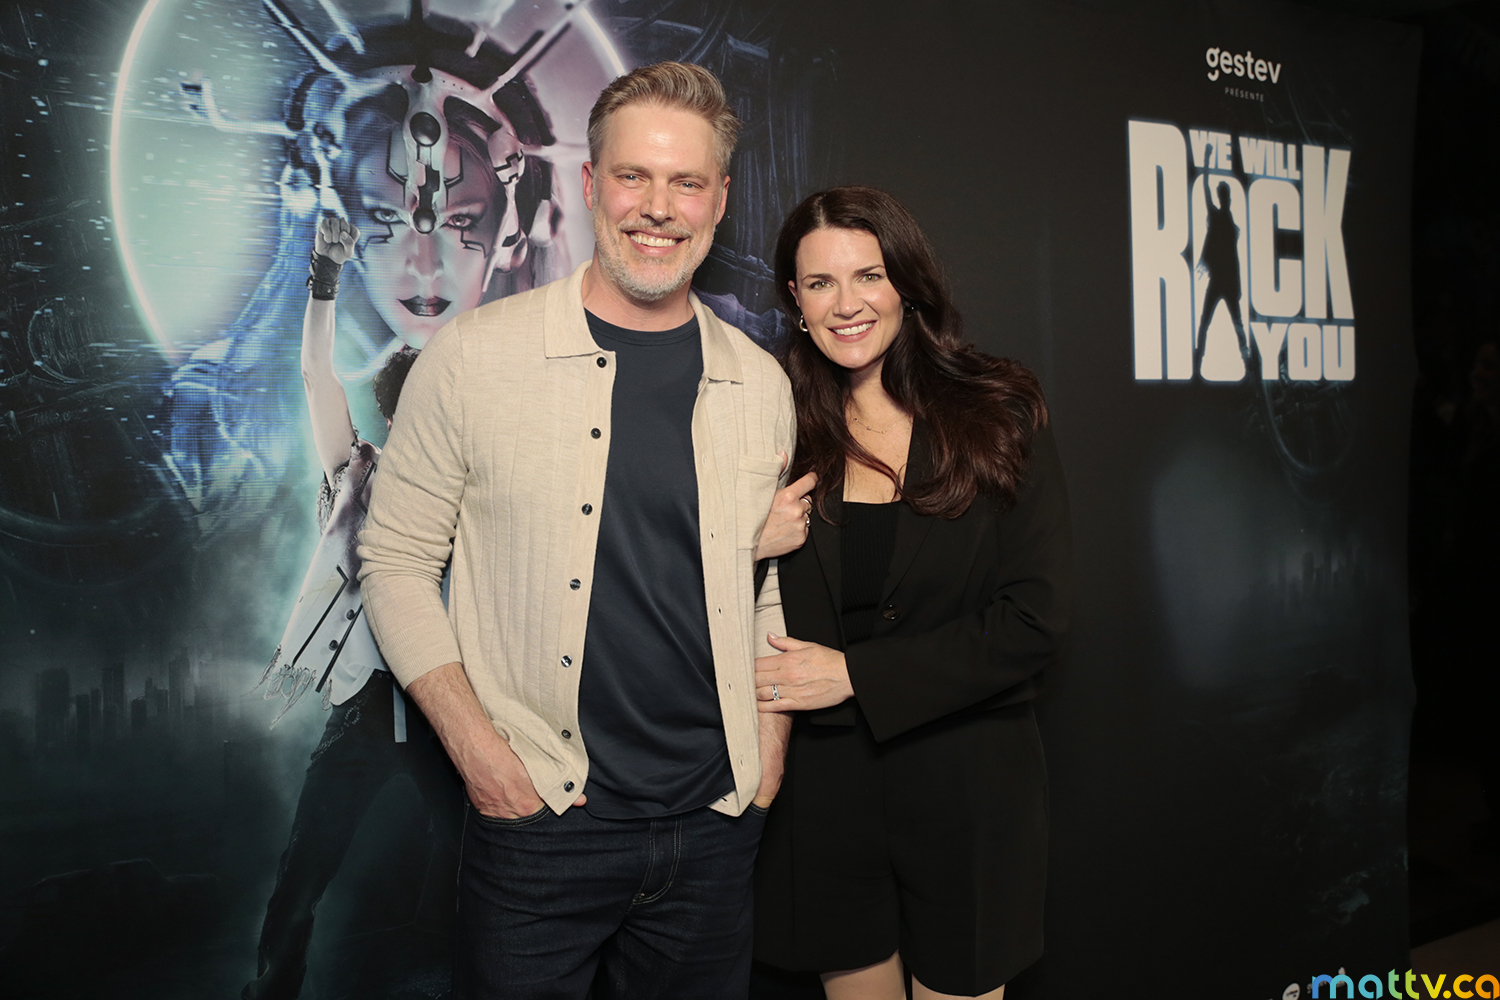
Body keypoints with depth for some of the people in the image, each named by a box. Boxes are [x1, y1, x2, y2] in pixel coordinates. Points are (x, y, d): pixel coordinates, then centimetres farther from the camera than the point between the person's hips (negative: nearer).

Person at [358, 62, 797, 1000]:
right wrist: (478, 748, -10)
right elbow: (397, 563, -2)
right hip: (539, 821, -3)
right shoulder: (476, 356, -7)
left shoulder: (761, 385, 3)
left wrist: (768, 759, 5)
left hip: (715, 825, 3)